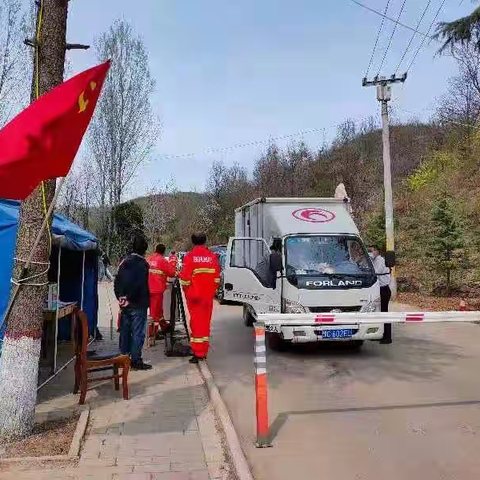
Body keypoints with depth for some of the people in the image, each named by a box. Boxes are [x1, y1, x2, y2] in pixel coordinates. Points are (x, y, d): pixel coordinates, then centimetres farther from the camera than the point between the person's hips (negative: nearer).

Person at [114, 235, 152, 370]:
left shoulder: (124, 262, 10)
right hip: (138, 304, -7)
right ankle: (136, 360, 1)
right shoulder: (142, 263, -12)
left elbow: (117, 282, 9)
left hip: (125, 304, 7)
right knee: (138, 333, -1)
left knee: (125, 331, 14)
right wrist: (129, 298, -12)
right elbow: (139, 285, -21)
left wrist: (120, 297, 4)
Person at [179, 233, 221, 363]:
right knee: (205, 322, 13)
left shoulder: (190, 256, -7)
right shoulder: (212, 256, 3)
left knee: (196, 322, 2)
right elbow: (217, 277, 5)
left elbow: (185, 277, -9)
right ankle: (204, 352, 20)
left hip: (194, 295, -3)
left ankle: (197, 353, 1)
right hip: (208, 296, 3)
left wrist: (187, 291, 5)